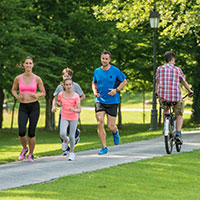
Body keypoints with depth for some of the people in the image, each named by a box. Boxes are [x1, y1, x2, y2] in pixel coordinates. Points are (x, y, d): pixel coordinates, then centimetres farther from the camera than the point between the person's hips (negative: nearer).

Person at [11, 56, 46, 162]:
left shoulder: (37, 79, -2)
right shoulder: (18, 78, 0)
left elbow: (43, 93, 7)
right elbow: (13, 90, 17)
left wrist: (37, 95, -15)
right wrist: (17, 96, -5)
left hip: (34, 107, -1)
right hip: (23, 108, 1)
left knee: (31, 133, -2)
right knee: (21, 132, -13)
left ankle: (31, 154, 18)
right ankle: (24, 149, 18)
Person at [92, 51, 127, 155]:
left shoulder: (115, 71, -5)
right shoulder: (97, 71, 4)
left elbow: (124, 81, 6)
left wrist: (116, 90, -11)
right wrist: (95, 91, 0)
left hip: (112, 101, -2)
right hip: (100, 100, 2)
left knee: (110, 126, -2)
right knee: (100, 123, -14)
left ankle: (115, 132, 38)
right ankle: (104, 147, -5)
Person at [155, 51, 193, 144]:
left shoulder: (160, 69, 6)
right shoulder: (178, 70, 4)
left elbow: (157, 82, 15)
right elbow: (184, 83, 14)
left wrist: (156, 92, 33)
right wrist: (190, 91, 32)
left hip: (163, 95, 1)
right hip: (176, 96, -1)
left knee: (165, 109, 34)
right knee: (179, 115, 19)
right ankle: (178, 134, 2)